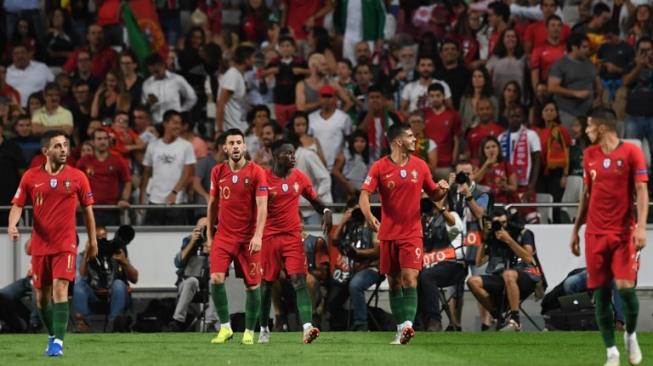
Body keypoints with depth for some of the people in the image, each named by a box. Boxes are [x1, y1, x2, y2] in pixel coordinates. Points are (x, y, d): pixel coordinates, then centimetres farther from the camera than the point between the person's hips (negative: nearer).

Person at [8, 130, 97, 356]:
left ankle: (58, 342, -20)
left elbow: (87, 209, 9)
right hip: (40, 245, 2)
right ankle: (52, 335, 30)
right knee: (41, 297, 9)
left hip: (66, 244, -2)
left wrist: (93, 241, 10)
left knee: (60, 289, -18)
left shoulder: (77, 177, 1)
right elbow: (18, 205, 3)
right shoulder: (31, 177, 2)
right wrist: (12, 225, -18)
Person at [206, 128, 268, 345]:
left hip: (248, 237, -2)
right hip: (224, 235, 2)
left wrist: (258, 235, -22)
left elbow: (262, 206, -12)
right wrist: (209, 234, 13)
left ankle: (249, 331, 17)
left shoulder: (256, 172, -7)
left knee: (253, 285, 2)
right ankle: (225, 327, -4)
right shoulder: (218, 172, 4)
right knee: (216, 279, -15)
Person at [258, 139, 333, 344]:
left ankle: (307, 327, -26)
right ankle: (264, 329, 25)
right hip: (269, 236, -2)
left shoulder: (299, 177, 6)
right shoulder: (264, 179, -6)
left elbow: (314, 199, 18)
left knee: (299, 281, -14)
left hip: (293, 236, 2)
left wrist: (326, 211, -1)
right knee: (267, 283, 8)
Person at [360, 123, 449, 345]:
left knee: (410, 278, -16)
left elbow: (433, 194, 14)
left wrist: (441, 190, -10)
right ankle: (400, 328, 14)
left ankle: (407, 324, -25)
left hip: (412, 233, 0)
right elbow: (364, 195, -12)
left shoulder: (420, 166, 4)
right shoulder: (380, 167, -3)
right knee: (394, 282, 6)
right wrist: (369, 216, -31)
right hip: (388, 233, 0)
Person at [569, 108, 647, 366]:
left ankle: (631, 335, 13)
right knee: (600, 293, -1)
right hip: (595, 233, 4)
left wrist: (641, 226, -19)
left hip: (624, 232, -4)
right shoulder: (589, 155, 11)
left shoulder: (631, 152, -5)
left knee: (625, 286, -15)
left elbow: (641, 191, -8)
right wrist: (576, 229, 16)